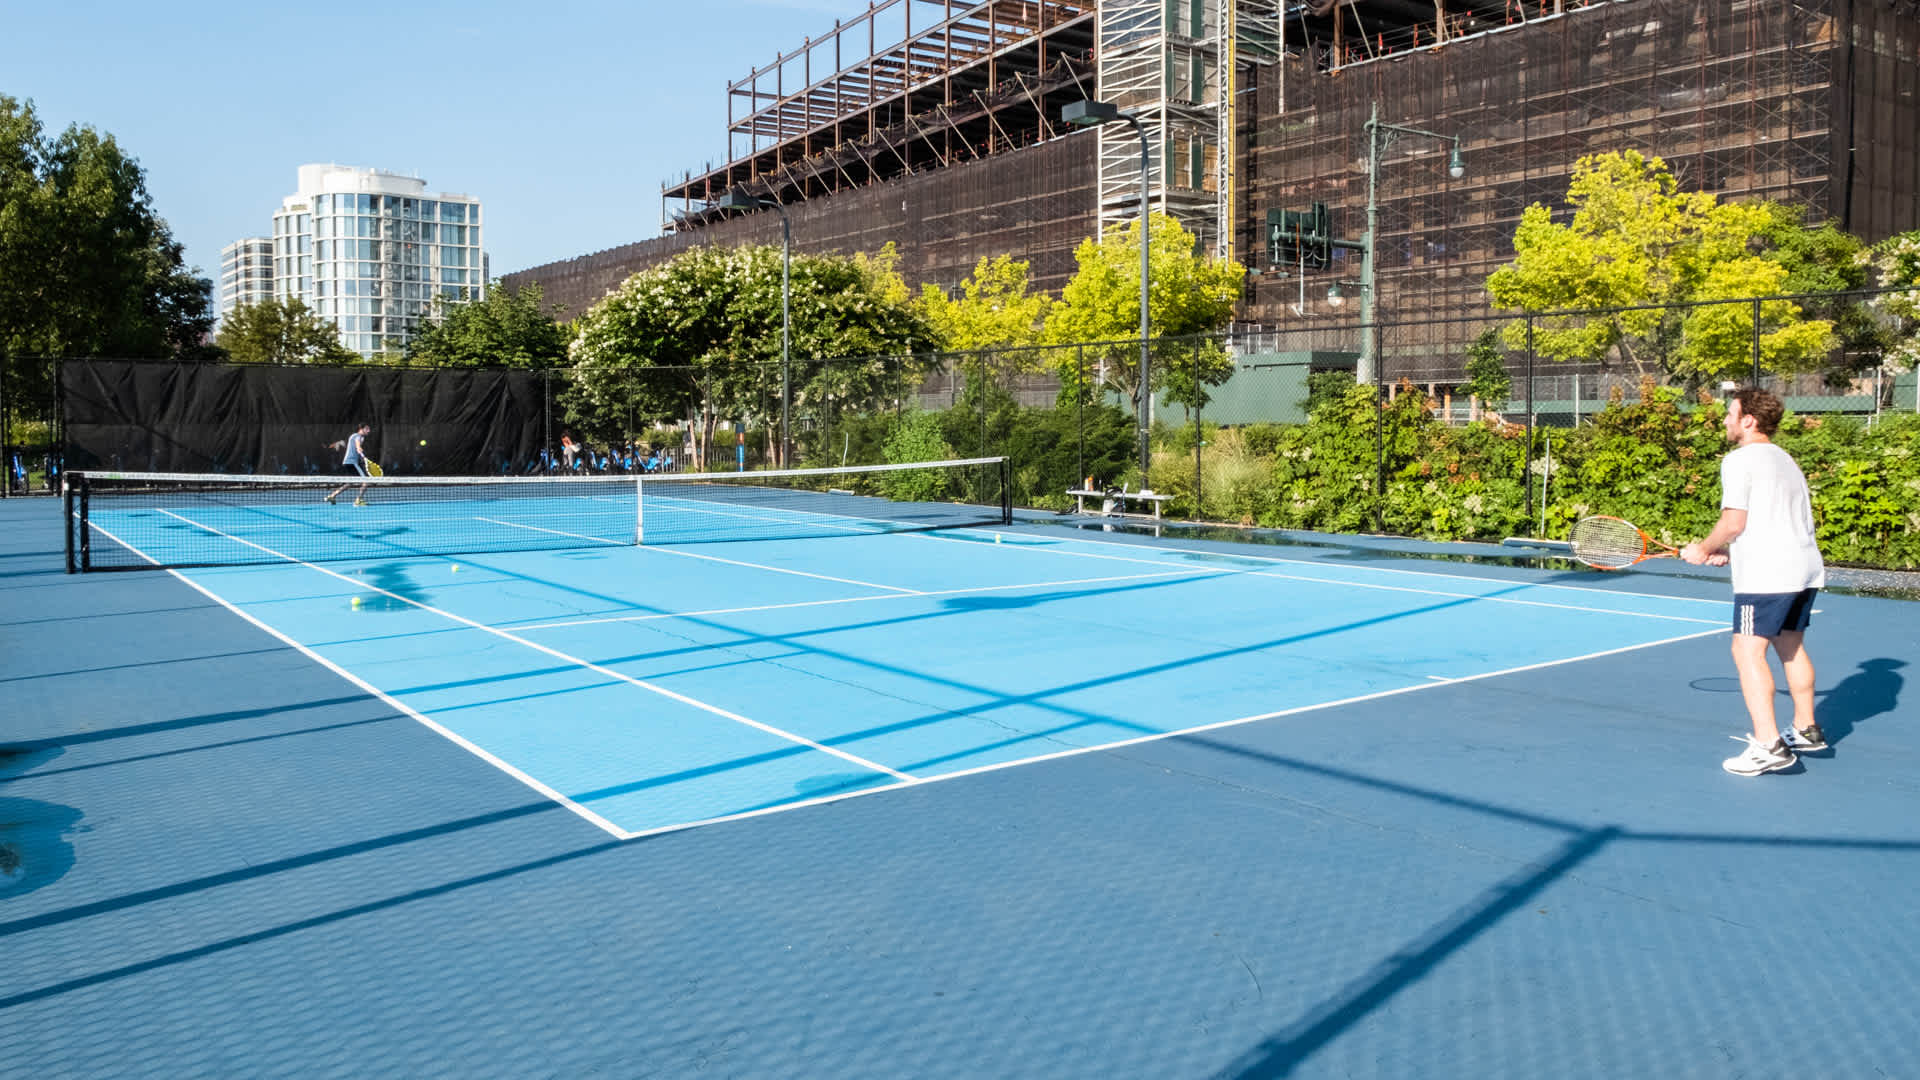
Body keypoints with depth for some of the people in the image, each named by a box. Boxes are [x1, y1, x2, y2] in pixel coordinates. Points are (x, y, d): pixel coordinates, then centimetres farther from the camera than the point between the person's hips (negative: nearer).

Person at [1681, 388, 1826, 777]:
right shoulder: (1784, 459, 20)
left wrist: (1704, 549, 3)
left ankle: (1768, 745, -16)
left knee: (1748, 651, -9)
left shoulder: (1739, 459, -8)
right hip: (1806, 569, 10)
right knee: (1791, 646, 21)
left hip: (1767, 575, -10)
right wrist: (1729, 551, 20)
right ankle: (1807, 730, 32)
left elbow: (1733, 522, -13)